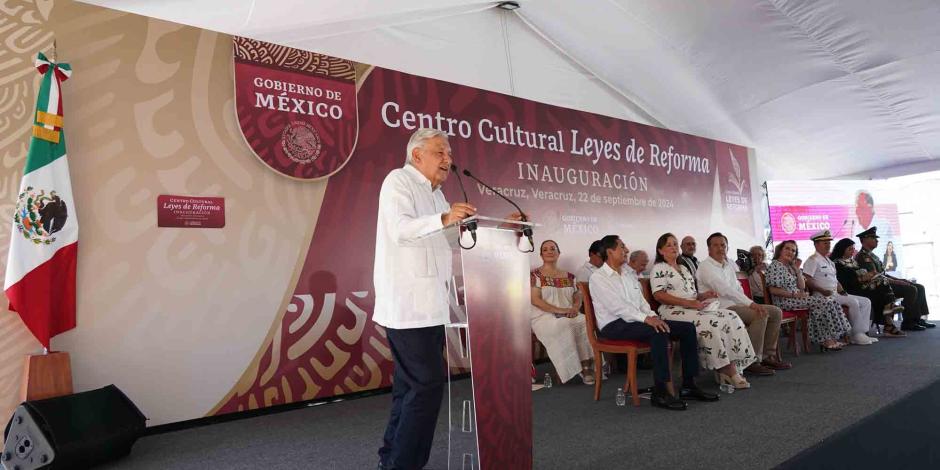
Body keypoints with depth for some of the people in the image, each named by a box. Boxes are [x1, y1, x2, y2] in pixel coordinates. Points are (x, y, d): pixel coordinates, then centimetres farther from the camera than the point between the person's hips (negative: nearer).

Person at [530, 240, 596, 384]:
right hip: (544, 316, -4)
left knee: (586, 323, -26)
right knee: (565, 326, -34)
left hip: (569, 316, 4)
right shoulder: (535, 274, 2)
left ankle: (588, 366, -24)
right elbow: (535, 300, -8)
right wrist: (559, 310, -18)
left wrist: (575, 308, -8)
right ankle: (577, 369, -25)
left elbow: (577, 298, 16)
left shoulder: (569, 276, 18)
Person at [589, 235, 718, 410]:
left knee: (687, 328, -3)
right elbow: (617, 306, -17)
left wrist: (653, 316, -4)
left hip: (635, 319, 8)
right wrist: (646, 318, -25)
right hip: (614, 326, -8)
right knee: (658, 333, -34)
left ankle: (688, 385, 2)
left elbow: (641, 301, 16)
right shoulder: (598, 278, -6)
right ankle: (660, 393, -28)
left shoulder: (629, 273, 19)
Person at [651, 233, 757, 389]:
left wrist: (703, 296, 8)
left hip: (693, 308, 8)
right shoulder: (659, 268, 0)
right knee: (710, 323, -32)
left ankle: (728, 370, -20)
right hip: (674, 311, -8)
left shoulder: (683, 268, 27)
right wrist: (688, 302, -19)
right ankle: (728, 371, -22)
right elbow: (659, 295, -13)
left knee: (732, 318, -14)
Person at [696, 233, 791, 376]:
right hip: (721, 309, -9)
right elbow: (724, 289, -22)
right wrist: (750, 303, -26)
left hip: (735, 305, 9)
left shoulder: (729, 264, 18)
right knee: (760, 315, -27)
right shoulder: (705, 266, -11)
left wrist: (747, 303, 4)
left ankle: (767, 356, 8)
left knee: (775, 312, 3)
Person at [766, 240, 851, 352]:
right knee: (822, 302, -17)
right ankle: (827, 340, -7)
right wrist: (794, 294, -19)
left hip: (796, 298, 8)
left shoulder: (791, 267, 18)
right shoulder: (774, 266, -9)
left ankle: (827, 340, -9)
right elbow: (773, 290, -17)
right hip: (784, 301, -8)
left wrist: (797, 270, 3)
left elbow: (802, 287, 11)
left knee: (828, 301, -8)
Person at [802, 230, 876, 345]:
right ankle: (856, 335, -14)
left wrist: (842, 291, 8)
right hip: (823, 296, -10)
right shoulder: (813, 260, -7)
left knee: (866, 302, 1)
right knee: (853, 302, -25)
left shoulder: (829, 261, 23)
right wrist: (823, 291, -23)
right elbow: (807, 280, -18)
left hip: (836, 294, 10)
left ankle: (861, 333, -5)